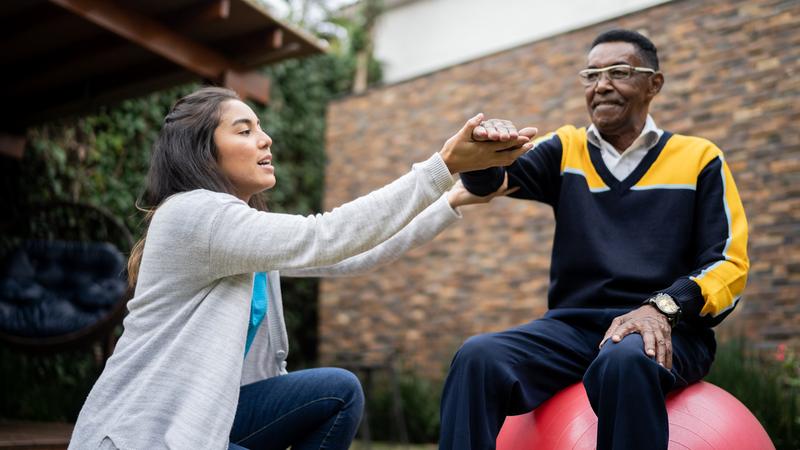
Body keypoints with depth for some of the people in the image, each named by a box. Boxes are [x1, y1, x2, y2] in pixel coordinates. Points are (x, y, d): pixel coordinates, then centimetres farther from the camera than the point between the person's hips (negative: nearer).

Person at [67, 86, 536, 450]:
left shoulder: (250, 227, 8)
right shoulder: (193, 213, -20)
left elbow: (357, 254, 7)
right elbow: (324, 239, -28)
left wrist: (459, 197, 4)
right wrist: (444, 164, -29)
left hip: (202, 412, 8)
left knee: (340, 392, -5)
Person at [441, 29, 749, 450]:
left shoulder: (699, 158, 9)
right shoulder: (565, 149, 14)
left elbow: (728, 263, 2)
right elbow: (492, 180, -4)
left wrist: (663, 308, -17)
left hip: (664, 330, -2)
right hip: (572, 326, 2)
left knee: (625, 361, -38)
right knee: (478, 357, -28)